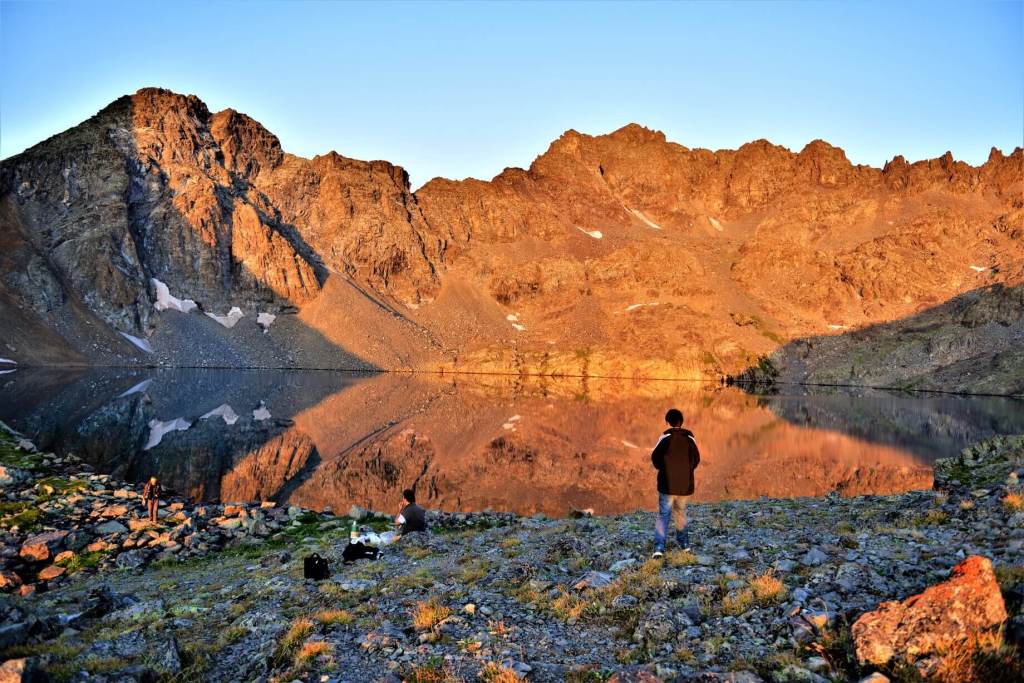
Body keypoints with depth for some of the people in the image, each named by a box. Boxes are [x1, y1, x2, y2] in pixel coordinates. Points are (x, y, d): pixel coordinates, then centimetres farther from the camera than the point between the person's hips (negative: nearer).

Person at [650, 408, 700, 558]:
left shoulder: (666, 437, -9)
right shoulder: (690, 438, 1)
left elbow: (655, 457, -10)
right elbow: (696, 459, 7)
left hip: (667, 484, -3)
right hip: (685, 484, 4)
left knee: (663, 514, -2)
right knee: (680, 512, 20)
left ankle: (659, 547, -13)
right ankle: (684, 543, 27)